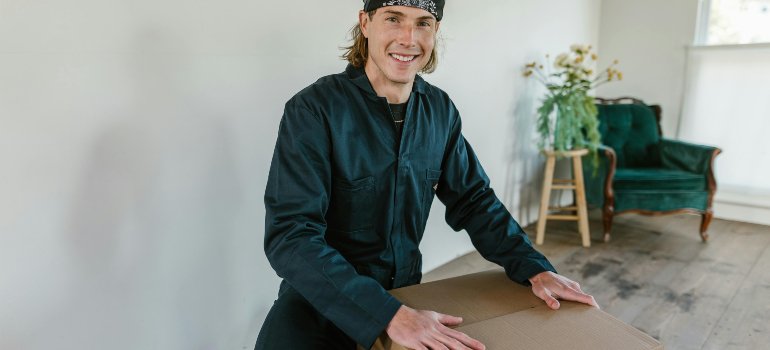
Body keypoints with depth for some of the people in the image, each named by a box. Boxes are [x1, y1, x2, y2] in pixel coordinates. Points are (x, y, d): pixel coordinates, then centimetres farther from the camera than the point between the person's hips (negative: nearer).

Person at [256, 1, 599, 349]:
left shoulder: (440, 110, -2)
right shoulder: (314, 108, -18)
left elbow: (473, 199, 6)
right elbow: (291, 235, -25)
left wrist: (535, 269, -7)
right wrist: (389, 315, -33)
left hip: (406, 291, 4)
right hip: (321, 297, -4)